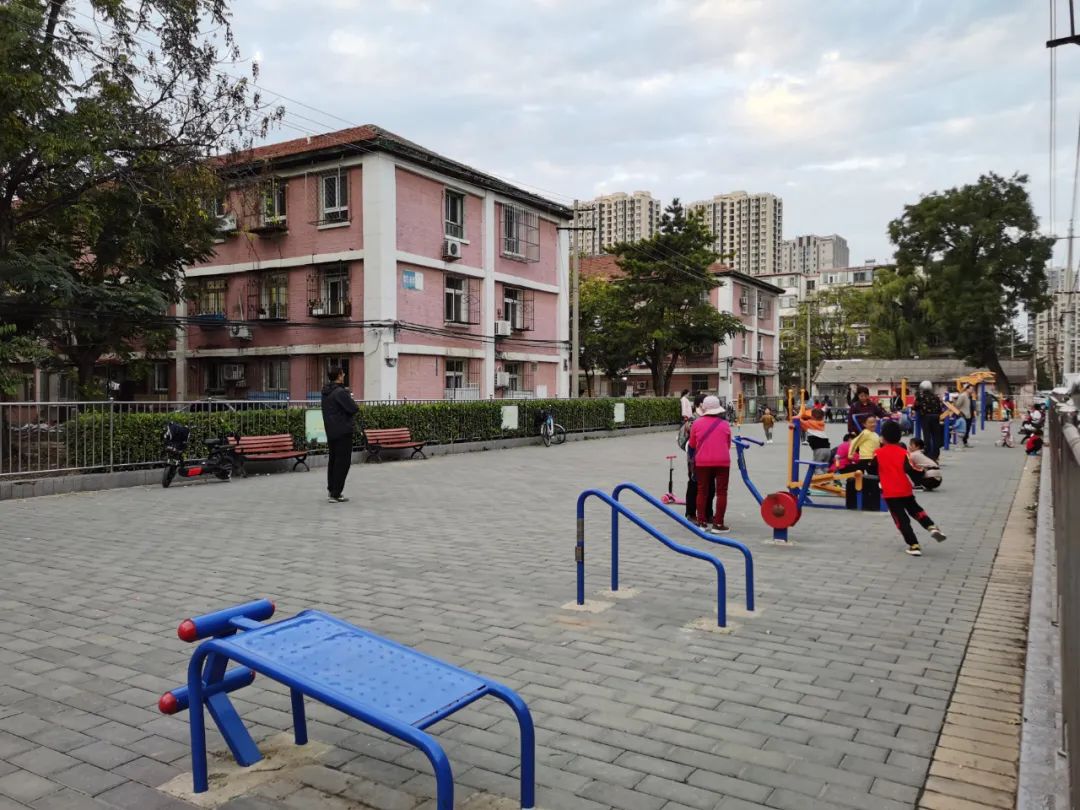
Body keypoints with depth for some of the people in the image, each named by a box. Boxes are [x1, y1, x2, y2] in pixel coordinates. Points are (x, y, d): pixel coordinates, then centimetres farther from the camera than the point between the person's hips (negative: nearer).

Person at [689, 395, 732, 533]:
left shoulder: (697, 423, -2)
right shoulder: (725, 424, -1)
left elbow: (692, 444, 8)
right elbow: (728, 445, 9)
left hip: (702, 462, 1)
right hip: (722, 462, -1)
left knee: (702, 491, 12)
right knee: (721, 492, 4)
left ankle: (701, 522, 14)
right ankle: (718, 523, 1)